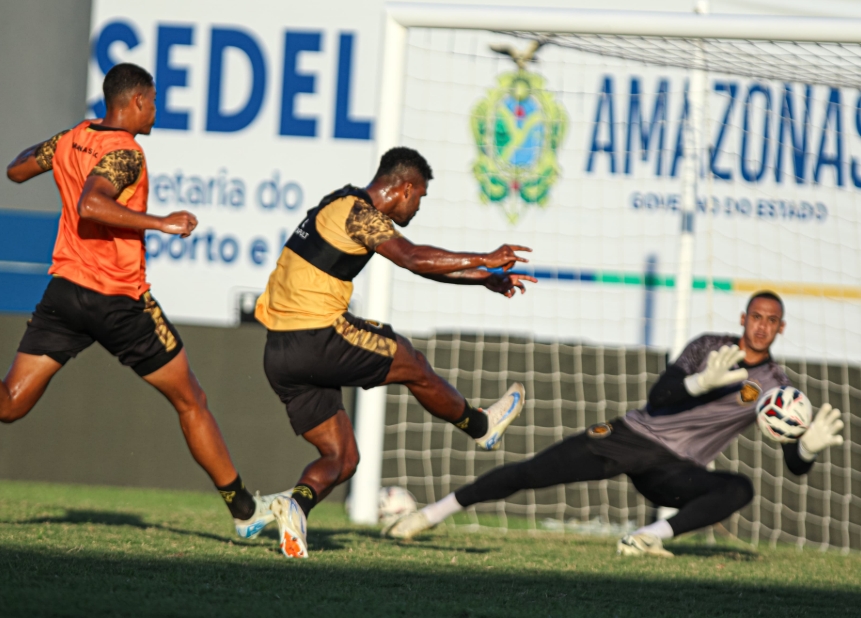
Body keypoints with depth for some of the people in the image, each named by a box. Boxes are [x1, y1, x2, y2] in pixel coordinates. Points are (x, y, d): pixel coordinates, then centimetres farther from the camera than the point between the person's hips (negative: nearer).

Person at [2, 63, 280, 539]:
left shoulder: (71, 140, 7)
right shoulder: (125, 152, -15)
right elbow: (91, 204, -32)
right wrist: (159, 223, -28)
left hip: (65, 290, 6)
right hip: (120, 302, -6)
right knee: (190, 401, 10)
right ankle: (243, 509, 17)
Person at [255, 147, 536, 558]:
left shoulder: (347, 207, 22)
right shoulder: (359, 212, -10)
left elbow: (419, 263, 28)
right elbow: (412, 258, -26)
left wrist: (486, 279, 26)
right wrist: (484, 260, -20)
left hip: (279, 353, 9)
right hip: (317, 338, -9)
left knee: (340, 459, 9)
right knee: (413, 366, 13)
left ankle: (297, 503, -17)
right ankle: (481, 427, 32)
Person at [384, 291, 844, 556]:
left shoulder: (774, 387, 1)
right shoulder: (709, 348, 0)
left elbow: (794, 464, -2)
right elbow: (658, 398, -11)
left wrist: (811, 447, -26)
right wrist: (702, 382, -30)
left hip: (674, 470, 0)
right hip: (633, 437, 0)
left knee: (740, 489, -31)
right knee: (530, 473, -10)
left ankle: (654, 535, -41)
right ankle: (435, 512, 2)